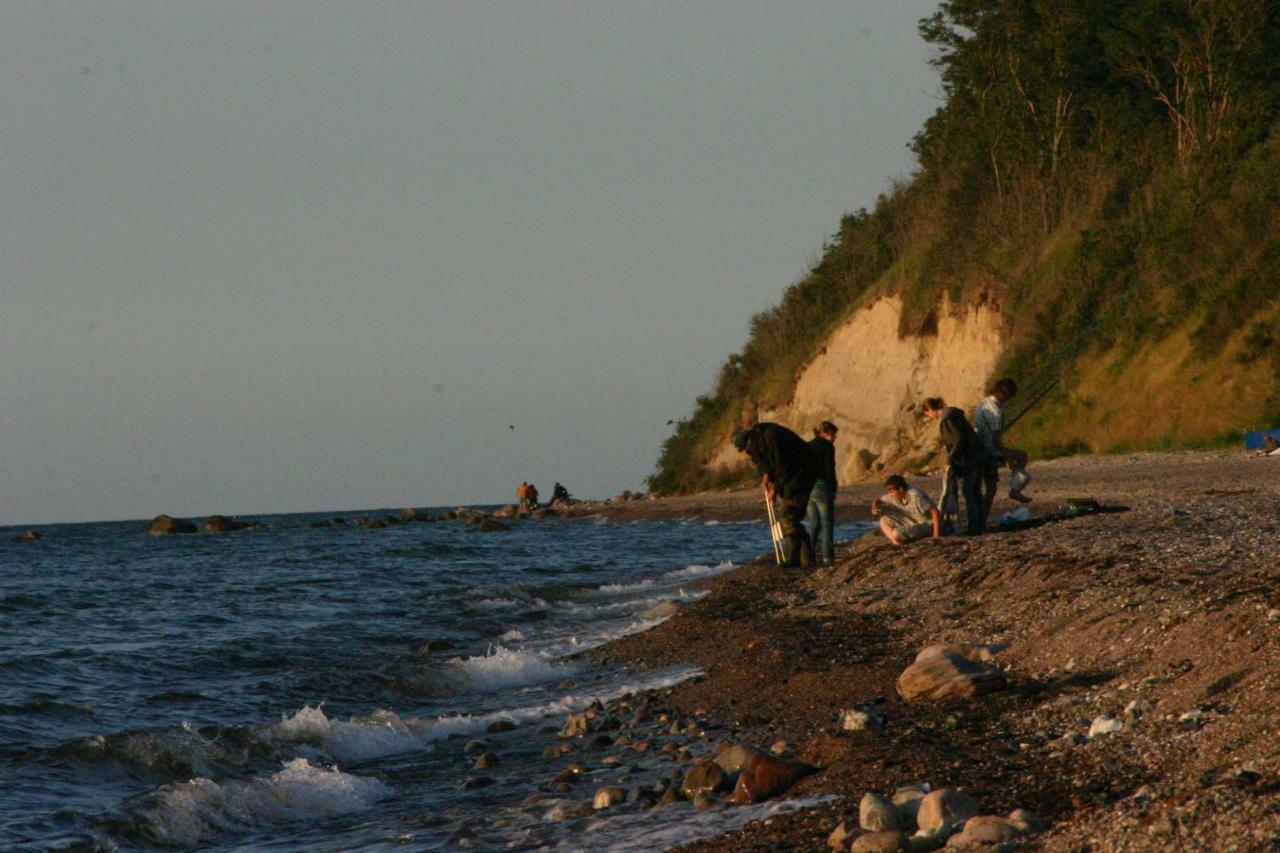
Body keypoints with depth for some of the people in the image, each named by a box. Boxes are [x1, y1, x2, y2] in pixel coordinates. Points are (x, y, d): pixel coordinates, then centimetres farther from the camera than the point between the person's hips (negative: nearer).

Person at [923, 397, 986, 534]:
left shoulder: (946, 419, -14)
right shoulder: (954, 414, 15)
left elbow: (959, 440, -21)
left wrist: (950, 460, -15)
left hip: (967, 459, -10)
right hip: (978, 457, 10)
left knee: (968, 492, -5)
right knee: (976, 492, 12)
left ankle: (972, 526, -6)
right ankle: (980, 524, 14)